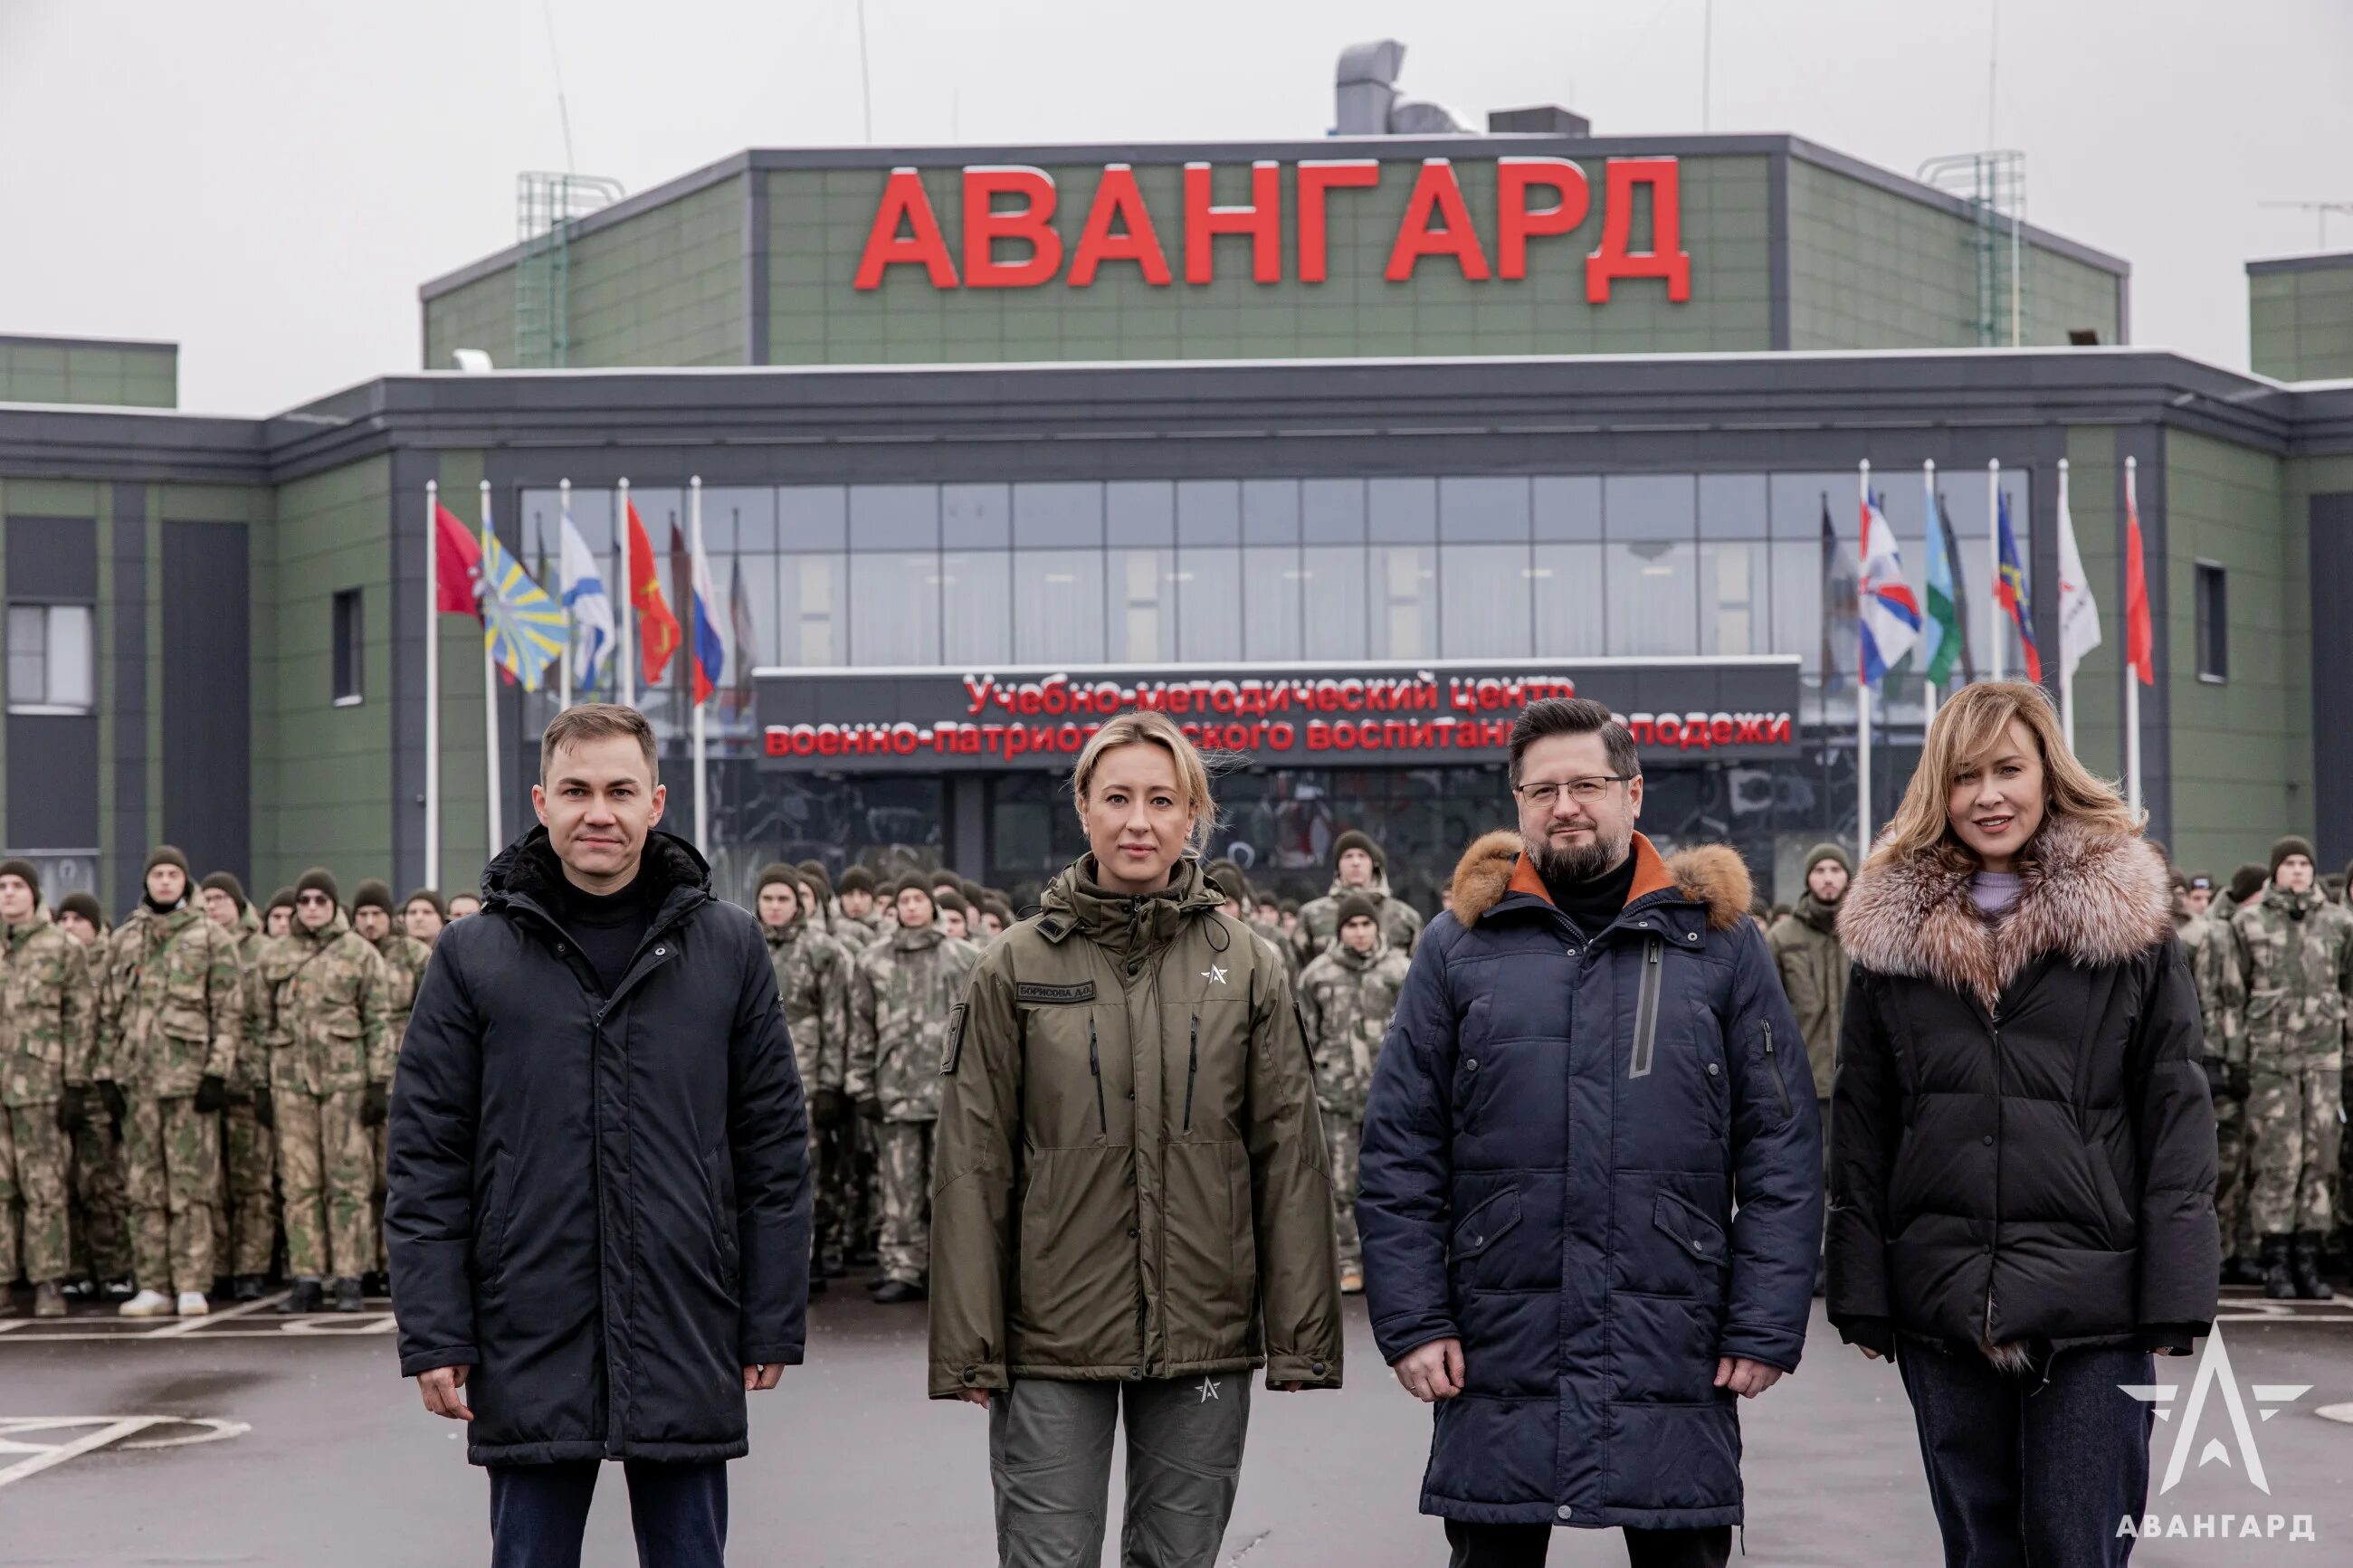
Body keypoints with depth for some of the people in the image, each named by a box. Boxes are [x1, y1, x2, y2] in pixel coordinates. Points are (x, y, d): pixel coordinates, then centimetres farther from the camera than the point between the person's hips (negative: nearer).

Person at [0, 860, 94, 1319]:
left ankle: (49, 1285, 1)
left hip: (41, 1085, -3)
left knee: (45, 1190, -2)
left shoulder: (64, 949, 4)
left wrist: (75, 1086, -6)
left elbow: (79, 1020, 1)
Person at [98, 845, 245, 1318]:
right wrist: (107, 1075, 8)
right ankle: (152, 1287, 9)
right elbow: (108, 1013, 16)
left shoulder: (211, 938, 4)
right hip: (137, 1078, 4)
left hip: (190, 1077, -4)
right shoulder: (122, 941, 14)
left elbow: (229, 1012, 0)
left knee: (192, 1185, -5)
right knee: (144, 1187, 5)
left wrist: (217, 1074, -8)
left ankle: (192, 1287, -2)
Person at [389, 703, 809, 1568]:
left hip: (686, 1346, 1)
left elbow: (774, 1149, 5)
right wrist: (433, 1333, -4)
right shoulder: (473, 956, 2)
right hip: (529, 1348, 0)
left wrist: (773, 1324, 2)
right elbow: (427, 1160, 2)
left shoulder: (728, 947, 4)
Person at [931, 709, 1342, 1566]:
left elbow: (1291, 1160, 4)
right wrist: (969, 1345, -4)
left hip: (1205, 1335, 1)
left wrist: (1300, 1336, 0)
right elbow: (973, 1168, 0)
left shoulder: (1246, 968, 3)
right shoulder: (1018, 969, 0)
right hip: (1052, 1336, -1)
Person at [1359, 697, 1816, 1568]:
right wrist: (1412, 1319, -3)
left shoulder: (1716, 939, 4)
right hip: (1498, 1357, 1)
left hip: (1676, 1359, 0)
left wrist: (1767, 1325, -4)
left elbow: (1782, 1150, 2)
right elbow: (1400, 1152, 4)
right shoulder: (1460, 944, 5)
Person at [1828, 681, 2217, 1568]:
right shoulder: (1891, 934, 6)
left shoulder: (2128, 924, 1)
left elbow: (2176, 1114, -1)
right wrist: (1861, 1293, 3)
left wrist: (2176, 1293, -6)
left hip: (2093, 1306, -2)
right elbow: (1860, 1127, 7)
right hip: (1943, 1303, 2)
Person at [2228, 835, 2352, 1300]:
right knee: (2277, 1156, -6)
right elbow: (2232, 989, 6)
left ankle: (2307, 1261, 9)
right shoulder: (2248, 921, 4)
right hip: (2270, 1053, -3)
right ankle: (2275, 1263, -1)